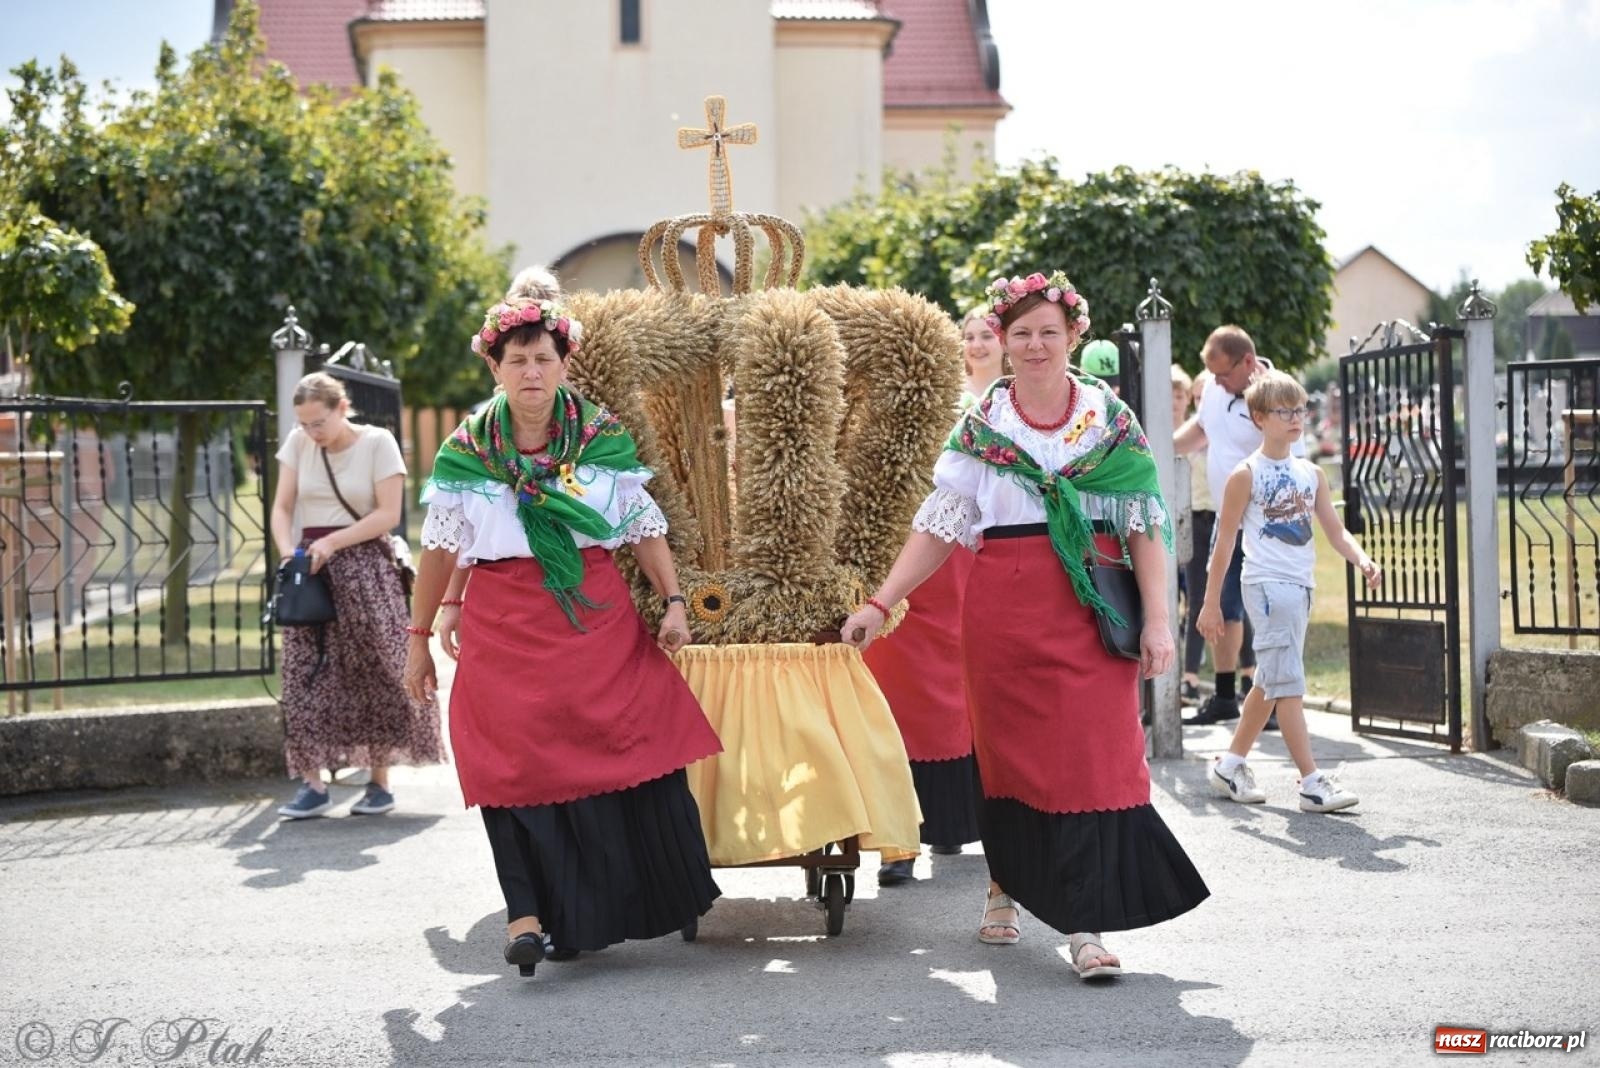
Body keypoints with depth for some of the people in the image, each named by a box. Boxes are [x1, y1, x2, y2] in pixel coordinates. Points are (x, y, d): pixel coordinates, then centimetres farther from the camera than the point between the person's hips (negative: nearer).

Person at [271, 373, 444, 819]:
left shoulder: (377, 442, -3)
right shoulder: (298, 443, 6)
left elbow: (388, 514, -8)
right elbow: (282, 508, 6)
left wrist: (333, 542, -15)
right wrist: (288, 553, -11)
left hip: (364, 566, -3)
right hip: (311, 566, 4)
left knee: (373, 673, -3)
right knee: (305, 674, -4)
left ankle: (380, 781, 6)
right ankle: (313, 784, -1)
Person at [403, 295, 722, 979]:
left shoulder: (603, 437, 4)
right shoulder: (466, 451, 3)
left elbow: (644, 528, 9)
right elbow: (439, 551, 8)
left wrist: (673, 602, 0)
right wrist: (419, 637, 11)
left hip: (598, 616, 1)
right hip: (504, 627, 0)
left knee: (633, 747, -4)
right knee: (517, 761, -4)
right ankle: (528, 914, -3)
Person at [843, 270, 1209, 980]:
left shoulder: (1110, 416, 5)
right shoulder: (980, 424, 7)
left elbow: (1144, 522, 2)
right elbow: (938, 527, 6)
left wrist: (1156, 618, -5)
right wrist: (879, 605, -1)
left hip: (1093, 610, -1)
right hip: (1004, 609, 1)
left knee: (1094, 754, -8)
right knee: (1007, 749, 7)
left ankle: (1085, 924, -7)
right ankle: (1004, 888, 28)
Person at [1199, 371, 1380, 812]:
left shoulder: (1311, 473, 12)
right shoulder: (1246, 475, -6)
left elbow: (1335, 530, 7)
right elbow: (1224, 540, -4)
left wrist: (1363, 561, -13)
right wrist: (1211, 603, -4)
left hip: (1301, 585, 7)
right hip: (1267, 583, -7)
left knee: (1271, 681, 14)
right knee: (1287, 684, -9)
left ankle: (1230, 765, 26)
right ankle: (1312, 783, -12)